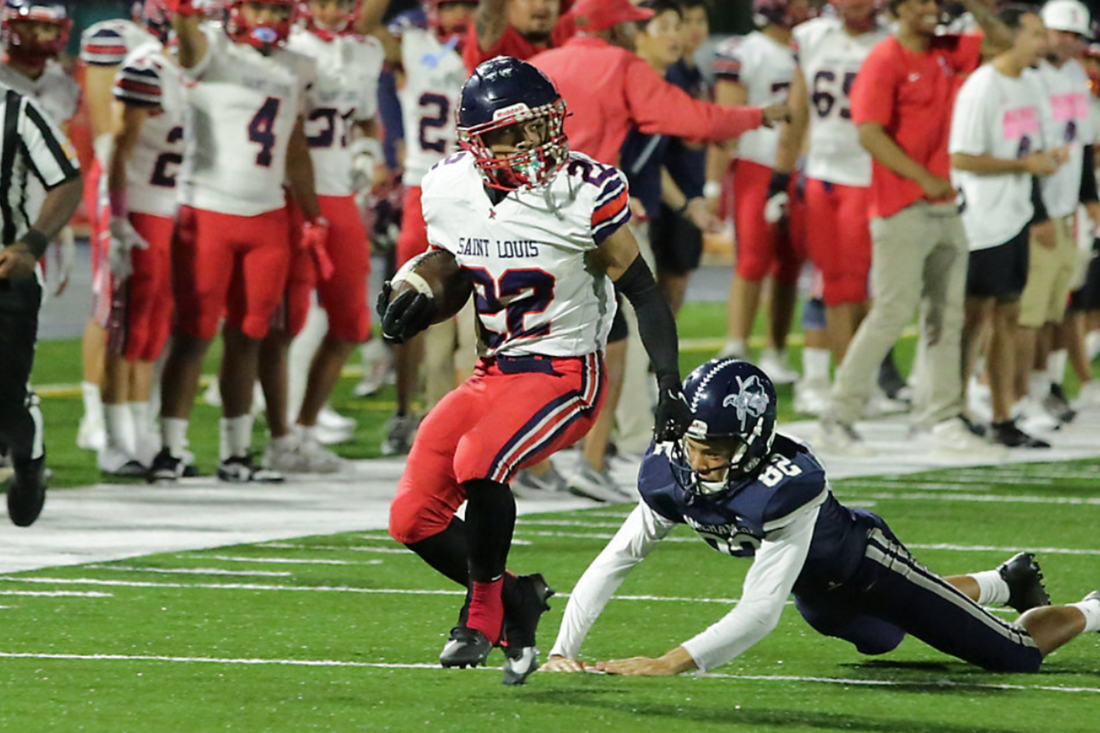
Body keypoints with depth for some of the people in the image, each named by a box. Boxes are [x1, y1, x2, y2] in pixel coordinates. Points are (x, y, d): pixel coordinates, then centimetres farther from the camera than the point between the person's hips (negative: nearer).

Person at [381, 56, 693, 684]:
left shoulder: (585, 191, -16)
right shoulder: (449, 191, -2)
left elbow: (641, 291, -7)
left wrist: (671, 386, -14)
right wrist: (416, 306, -4)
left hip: (565, 375, -6)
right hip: (494, 375, 6)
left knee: (478, 464, -31)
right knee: (414, 519, -2)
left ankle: (483, 609, -8)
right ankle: (515, 598, 22)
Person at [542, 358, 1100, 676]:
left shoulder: (788, 485, -44)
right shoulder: (670, 475, -27)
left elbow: (760, 612, -47)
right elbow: (611, 563, -24)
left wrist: (672, 664, -56)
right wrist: (563, 651, -37)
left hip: (864, 558, -6)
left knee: (1015, 655, 2)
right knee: (881, 638, 35)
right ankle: (1009, 584, 60)